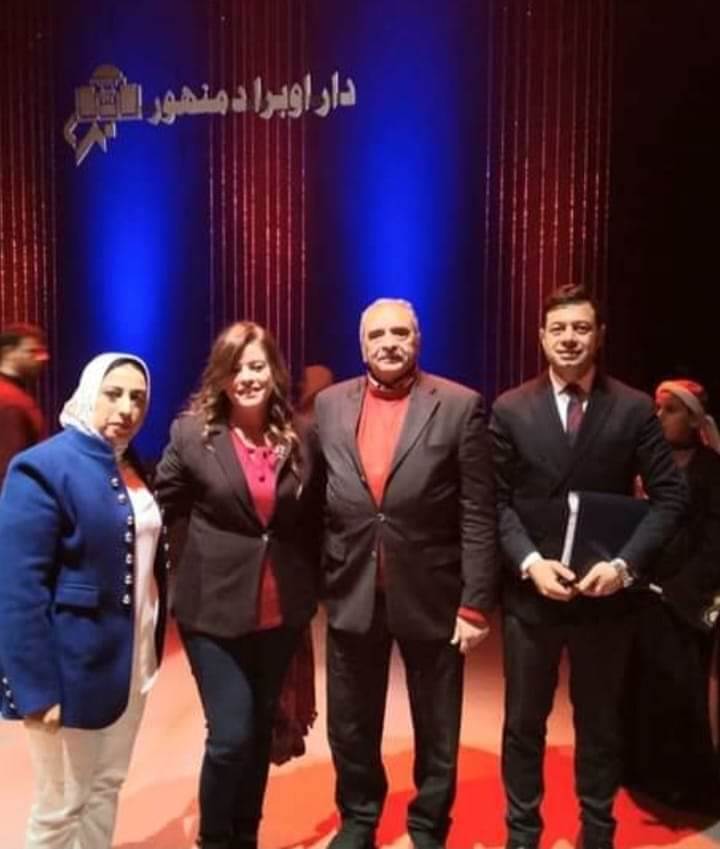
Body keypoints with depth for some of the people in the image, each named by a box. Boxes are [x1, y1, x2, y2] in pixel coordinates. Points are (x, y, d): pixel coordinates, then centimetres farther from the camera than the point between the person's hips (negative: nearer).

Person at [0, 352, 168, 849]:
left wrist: (152, 642, 8)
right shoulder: (43, 468, -16)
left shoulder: (136, 468, 7)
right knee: (61, 805, 9)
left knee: (108, 786, 20)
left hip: (132, 656, 7)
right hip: (74, 664, -7)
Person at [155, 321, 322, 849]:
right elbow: (159, 510, -1)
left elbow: (312, 525, 8)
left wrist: (310, 590, 7)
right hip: (215, 608, -3)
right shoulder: (192, 433, -7)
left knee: (260, 731, 17)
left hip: (281, 611, 3)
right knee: (230, 736, -3)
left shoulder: (299, 439, 0)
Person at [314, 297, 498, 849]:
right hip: (351, 594, 3)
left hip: (432, 595, -2)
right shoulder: (329, 405, 3)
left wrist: (475, 604, -10)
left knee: (436, 730, 15)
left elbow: (479, 514, -8)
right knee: (350, 726, 17)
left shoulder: (460, 406, -7)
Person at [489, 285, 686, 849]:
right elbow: (496, 500, -2)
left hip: (605, 593, 0)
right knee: (524, 722, 13)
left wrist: (625, 564, -16)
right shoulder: (510, 410, -1)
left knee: (600, 722, 16)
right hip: (530, 590, 0)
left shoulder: (634, 409, -2)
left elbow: (670, 498, -4)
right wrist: (531, 562, -15)